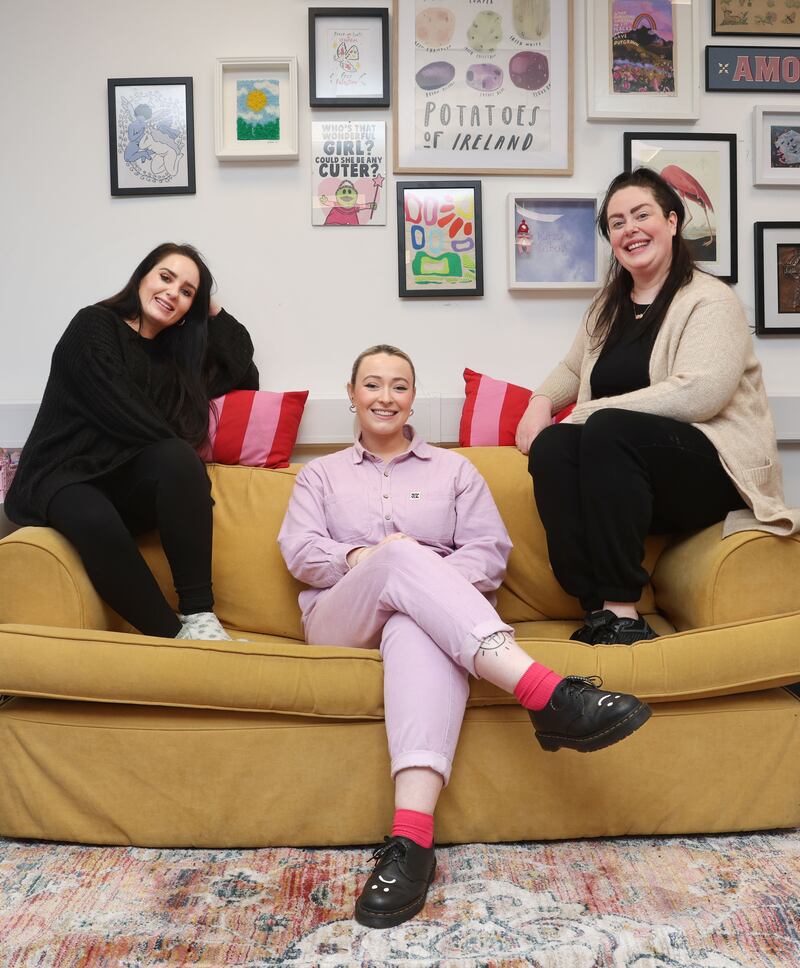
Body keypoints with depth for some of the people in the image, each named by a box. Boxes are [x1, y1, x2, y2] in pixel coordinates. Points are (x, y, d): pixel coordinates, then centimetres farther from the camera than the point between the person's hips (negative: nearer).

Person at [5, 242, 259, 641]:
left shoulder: (174, 350, 17)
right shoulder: (93, 326, -1)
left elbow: (246, 378, 17)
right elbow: (120, 414, -12)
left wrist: (214, 313, 14)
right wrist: (183, 444, -9)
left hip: (131, 483, 5)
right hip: (66, 476, -4)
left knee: (178, 459, -30)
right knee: (97, 522, -39)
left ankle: (199, 616, -32)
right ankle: (170, 635, -32)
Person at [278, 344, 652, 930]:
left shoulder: (453, 469, 23)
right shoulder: (322, 474, 25)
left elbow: (490, 551, 7)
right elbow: (300, 552, 6)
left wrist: (435, 582, -13)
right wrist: (363, 558, -13)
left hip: (429, 614, 0)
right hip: (341, 621, 0)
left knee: (419, 626, -41)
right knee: (403, 556, -36)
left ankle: (412, 838, -56)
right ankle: (546, 694, -52)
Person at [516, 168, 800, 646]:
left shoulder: (710, 300, -5)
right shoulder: (608, 305, 17)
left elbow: (697, 394, -20)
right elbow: (571, 368, 29)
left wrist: (592, 410, -19)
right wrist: (541, 402, 5)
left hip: (714, 469, -5)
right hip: (626, 473, 6)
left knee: (608, 429, -34)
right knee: (551, 446, -25)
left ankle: (623, 612, -30)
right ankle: (598, 606, -26)